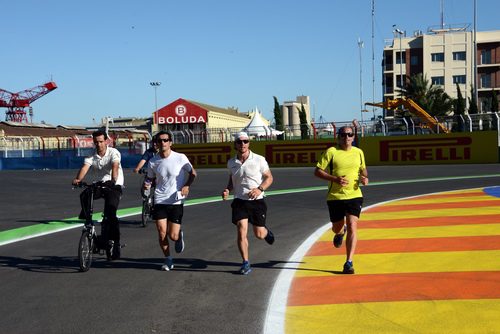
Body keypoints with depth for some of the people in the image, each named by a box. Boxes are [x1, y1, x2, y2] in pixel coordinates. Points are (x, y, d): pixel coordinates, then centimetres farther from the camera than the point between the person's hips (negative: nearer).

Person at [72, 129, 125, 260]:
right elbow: (85, 167, -19)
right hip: (97, 185, 3)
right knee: (84, 195, -29)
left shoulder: (113, 152, -10)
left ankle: (114, 243, -7)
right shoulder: (91, 156, 0)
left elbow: (115, 167, -28)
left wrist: (113, 179, -49)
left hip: (114, 186, -3)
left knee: (110, 214, -18)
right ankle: (87, 221, -12)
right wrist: (78, 179, -39)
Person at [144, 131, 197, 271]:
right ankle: (168, 260, 19)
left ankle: (180, 235, 35)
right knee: (162, 233, -3)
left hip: (176, 201, -2)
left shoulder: (180, 158, -7)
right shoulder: (153, 162, 0)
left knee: (173, 236, -3)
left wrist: (187, 186, -12)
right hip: (160, 201, 2)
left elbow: (193, 173, 5)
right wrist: (147, 183, -9)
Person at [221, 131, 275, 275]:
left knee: (259, 234, 4)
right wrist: (227, 190, 0)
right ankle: (246, 263, -2)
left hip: (257, 201, -1)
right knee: (241, 231, -12)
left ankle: (267, 232, 42)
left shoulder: (259, 160, -6)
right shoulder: (231, 163, 4)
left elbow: (269, 177, -1)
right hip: (239, 201, 2)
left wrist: (259, 189, -18)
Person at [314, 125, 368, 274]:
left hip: (354, 195, 1)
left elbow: (363, 169, 23)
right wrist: (335, 179, -19)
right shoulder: (331, 152, -5)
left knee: (352, 227, -13)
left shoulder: (359, 152, 6)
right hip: (335, 196, -1)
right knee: (337, 227, 12)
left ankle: (349, 262, -9)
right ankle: (340, 232, 54)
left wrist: (364, 177, 0)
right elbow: (317, 171, -6)